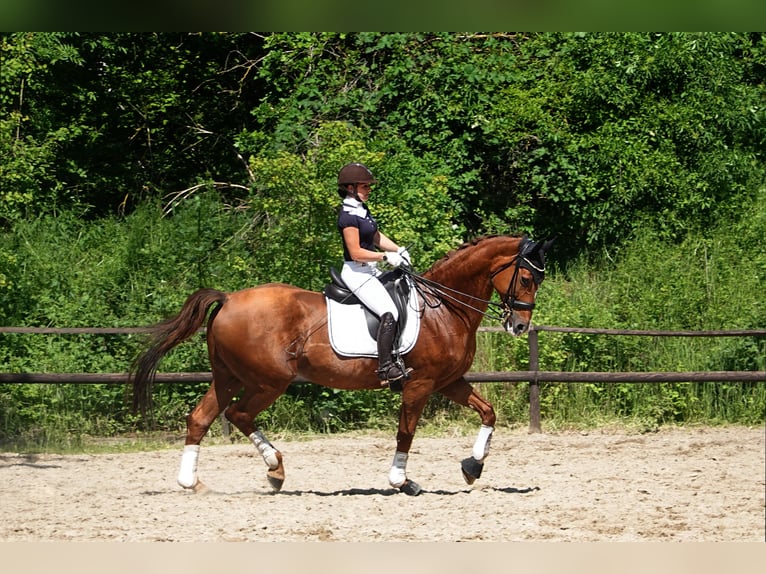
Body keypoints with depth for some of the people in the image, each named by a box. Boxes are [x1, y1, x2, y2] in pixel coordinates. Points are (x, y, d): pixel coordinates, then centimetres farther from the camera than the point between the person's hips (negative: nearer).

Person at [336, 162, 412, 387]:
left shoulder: (362, 209, 12)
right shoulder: (348, 216, -18)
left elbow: (377, 237, 22)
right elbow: (356, 253, -21)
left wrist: (398, 250, 8)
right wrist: (386, 256, -19)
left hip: (370, 271, 11)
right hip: (356, 273, -11)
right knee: (390, 313, -23)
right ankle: (386, 368, -24)